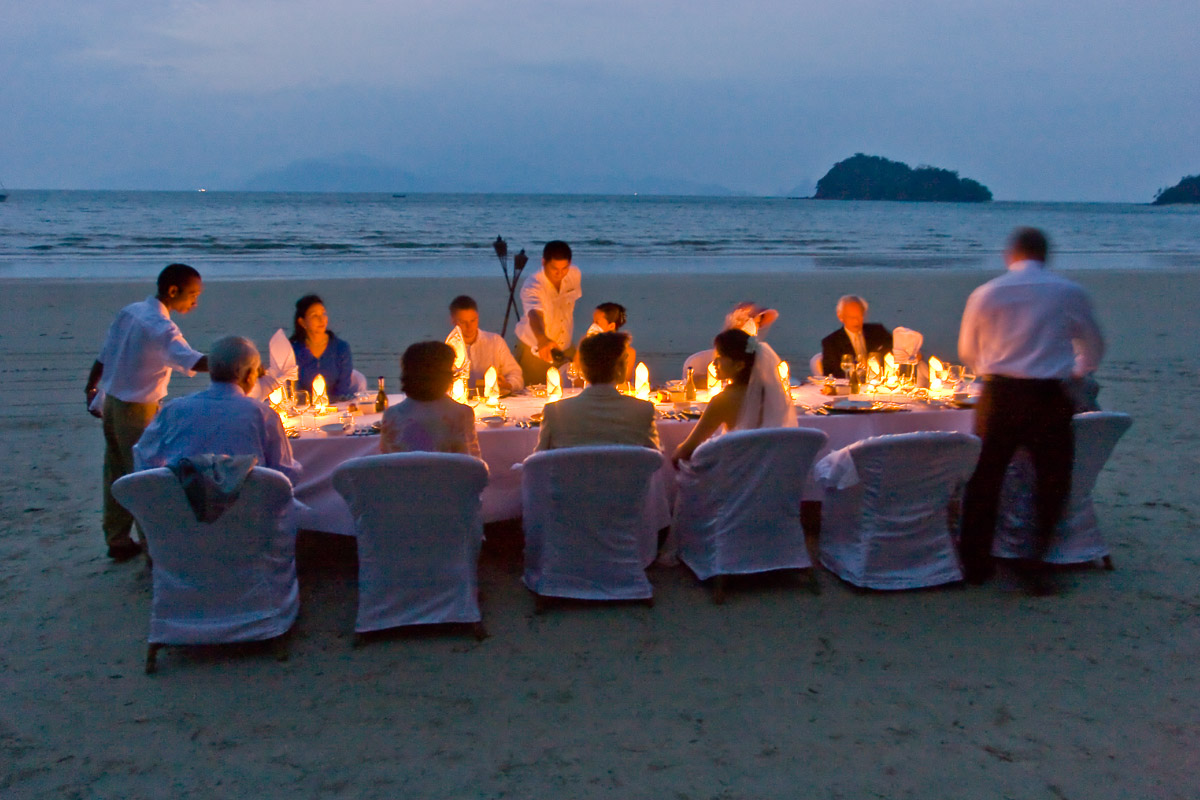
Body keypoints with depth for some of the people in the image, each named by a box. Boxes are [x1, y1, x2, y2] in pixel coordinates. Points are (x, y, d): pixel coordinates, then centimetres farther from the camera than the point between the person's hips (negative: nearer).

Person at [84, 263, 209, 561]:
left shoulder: (129, 311, 3)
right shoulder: (159, 327, -22)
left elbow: (104, 356, 11)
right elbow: (193, 361, -36)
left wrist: (91, 391, 22)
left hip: (111, 403, 8)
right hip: (137, 412, -8)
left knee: (116, 475, 16)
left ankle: (117, 541, 28)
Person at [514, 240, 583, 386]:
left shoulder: (575, 274, -9)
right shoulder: (532, 285, -27)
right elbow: (534, 314, -47)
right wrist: (542, 340, -66)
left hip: (565, 348, 5)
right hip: (534, 350, -5)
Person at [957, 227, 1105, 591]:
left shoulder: (985, 293, 3)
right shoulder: (1070, 293, 1)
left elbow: (968, 350, 15)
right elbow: (1093, 350, 13)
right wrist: (1074, 371, 34)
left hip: (998, 396, 1)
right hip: (1049, 397, -1)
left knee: (984, 479, 12)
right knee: (1051, 481, 12)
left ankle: (976, 564, 21)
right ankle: (1038, 566, 13)